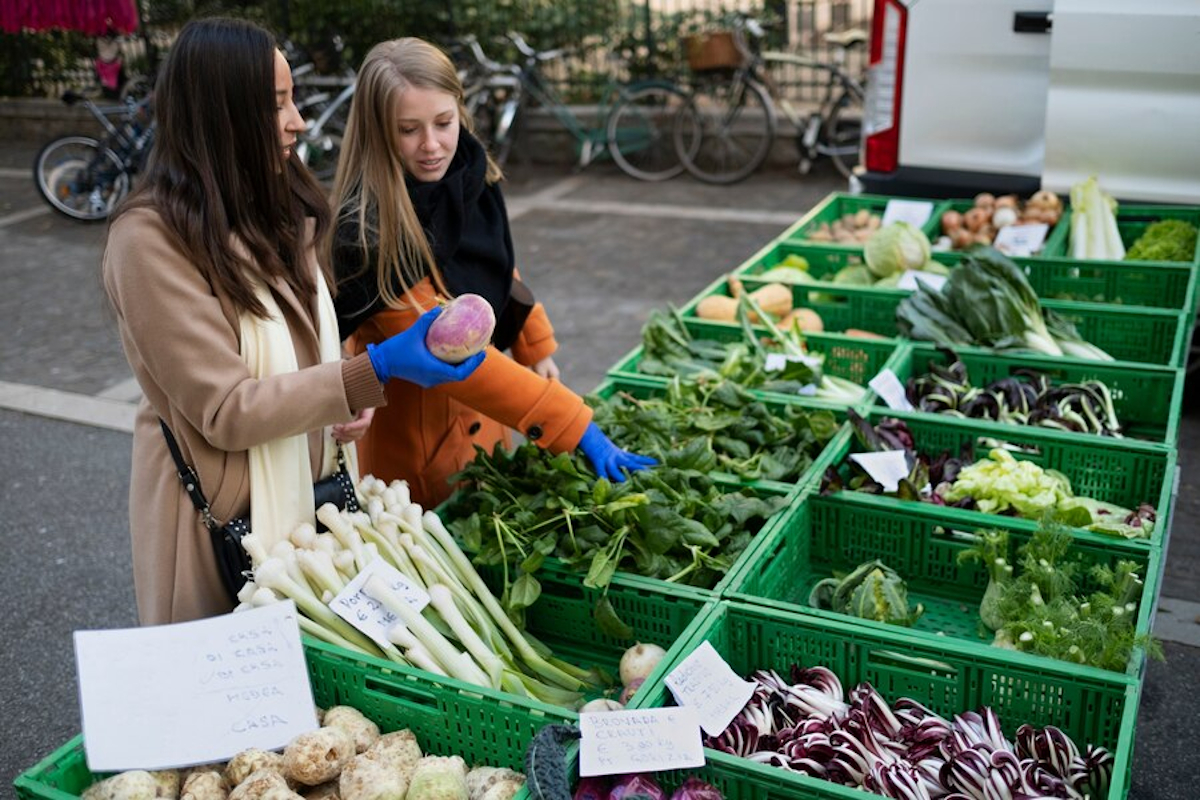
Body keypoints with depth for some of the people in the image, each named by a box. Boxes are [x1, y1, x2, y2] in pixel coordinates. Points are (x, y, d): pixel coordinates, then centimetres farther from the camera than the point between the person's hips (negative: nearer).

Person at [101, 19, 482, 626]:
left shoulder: (276, 211, 3)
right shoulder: (151, 239, -21)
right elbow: (223, 411, -23)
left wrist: (348, 392, -4)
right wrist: (373, 372, -30)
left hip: (311, 485, 7)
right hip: (223, 516, -7)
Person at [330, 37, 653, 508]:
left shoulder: (471, 179, -8)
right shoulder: (366, 235, -28)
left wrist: (537, 347, 9)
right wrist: (577, 428, -32)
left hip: (485, 423, 6)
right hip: (416, 449, -6)